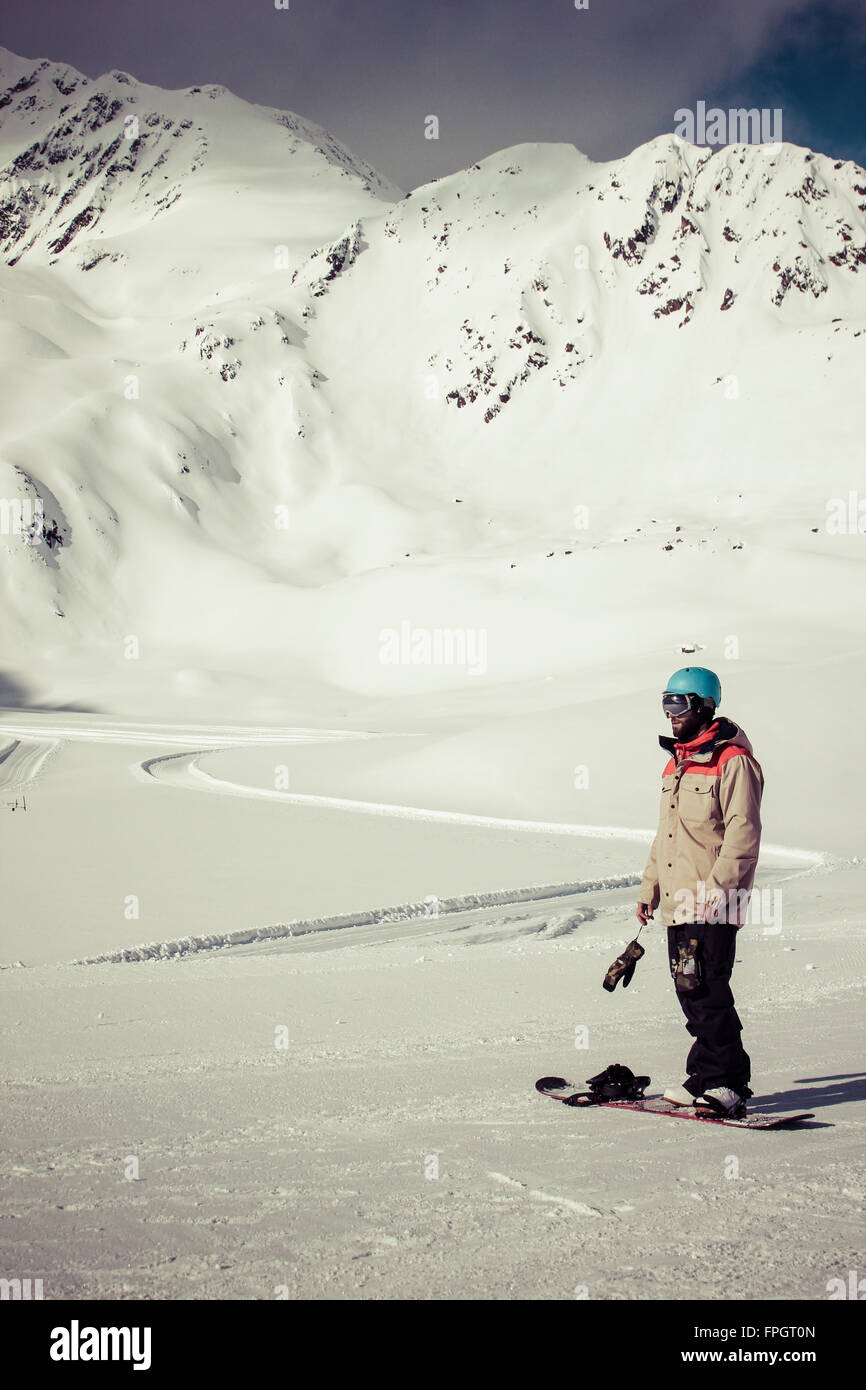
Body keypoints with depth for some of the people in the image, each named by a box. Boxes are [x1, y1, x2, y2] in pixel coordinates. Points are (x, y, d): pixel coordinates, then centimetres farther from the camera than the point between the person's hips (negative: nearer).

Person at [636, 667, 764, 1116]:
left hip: (714, 899, -9)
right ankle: (728, 1076, 18)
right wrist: (649, 887, 22)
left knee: (704, 989, -10)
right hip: (680, 901, 9)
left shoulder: (732, 760, -8)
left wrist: (716, 887, -22)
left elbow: (743, 832, -15)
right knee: (691, 990, 9)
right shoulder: (675, 763, 19)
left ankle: (718, 1079, -2)